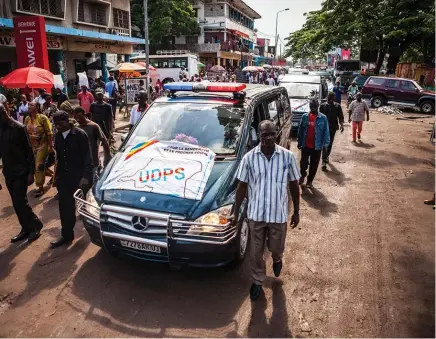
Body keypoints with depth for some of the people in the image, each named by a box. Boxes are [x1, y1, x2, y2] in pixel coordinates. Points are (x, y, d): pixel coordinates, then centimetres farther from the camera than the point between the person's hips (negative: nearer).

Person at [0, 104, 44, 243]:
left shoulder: (18, 128, -12)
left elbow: (29, 151, -11)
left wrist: (31, 173, -14)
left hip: (21, 172, -6)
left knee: (20, 201, -6)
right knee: (16, 203, 10)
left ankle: (36, 225, 12)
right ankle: (26, 228, 22)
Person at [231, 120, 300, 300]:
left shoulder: (287, 156, -9)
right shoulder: (249, 157, -10)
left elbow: (294, 185, 0)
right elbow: (242, 186, -2)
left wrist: (296, 212, 3)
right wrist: (236, 212, -1)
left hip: (279, 213, 0)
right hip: (256, 214, 0)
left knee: (276, 248, 18)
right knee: (256, 251, 14)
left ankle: (277, 259, 55)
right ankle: (258, 280, 38)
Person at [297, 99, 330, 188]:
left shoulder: (323, 118, -4)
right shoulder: (305, 116, 1)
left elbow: (326, 132, -3)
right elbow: (300, 130, 5)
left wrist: (326, 144, -9)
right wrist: (299, 142, 4)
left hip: (317, 146, -1)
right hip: (305, 145, 1)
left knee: (314, 165, 8)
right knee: (303, 162, 2)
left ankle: (309, 181, 24)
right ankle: (303, 174, 33)